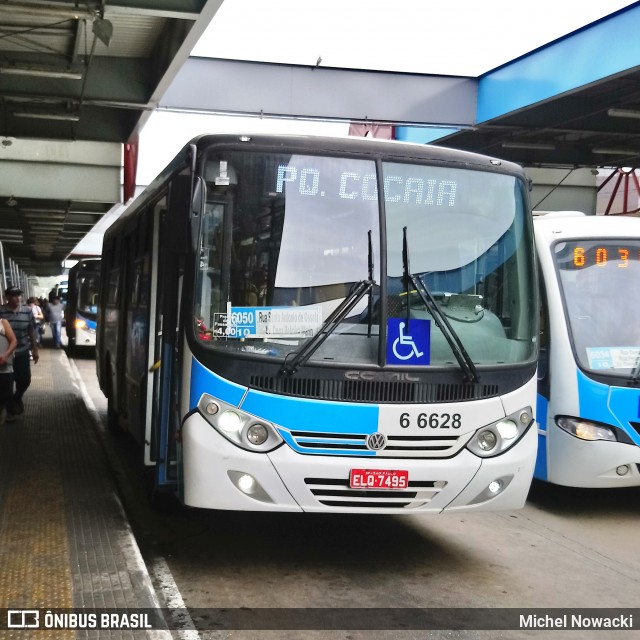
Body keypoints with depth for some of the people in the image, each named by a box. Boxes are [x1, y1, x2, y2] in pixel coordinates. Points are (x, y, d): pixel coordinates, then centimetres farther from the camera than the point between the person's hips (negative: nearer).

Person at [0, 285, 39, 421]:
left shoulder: (27, 311, -3)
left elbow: (31, 331, 6)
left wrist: (35, 349, 8)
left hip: (22, 352, 3)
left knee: (25, 380, 7)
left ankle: (17, 398, 40)